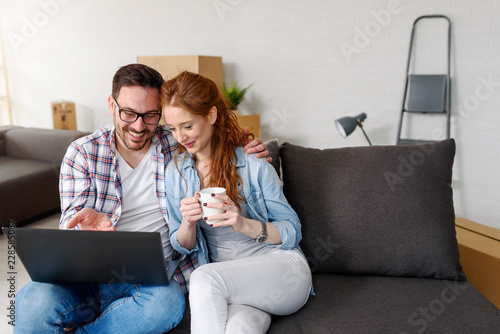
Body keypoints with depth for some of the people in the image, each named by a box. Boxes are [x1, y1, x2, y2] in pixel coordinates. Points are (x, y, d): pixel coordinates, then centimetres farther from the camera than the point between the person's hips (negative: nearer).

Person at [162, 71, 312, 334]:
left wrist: (244, 224, -22)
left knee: (204, 278, -29)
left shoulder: (252, 161, -7)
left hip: (282, 267, -1)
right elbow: (182, 247, 11)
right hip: (231, 285, 1)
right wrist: (188, 223, -12)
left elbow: (292, 232, -4)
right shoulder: (175, 172, 5)